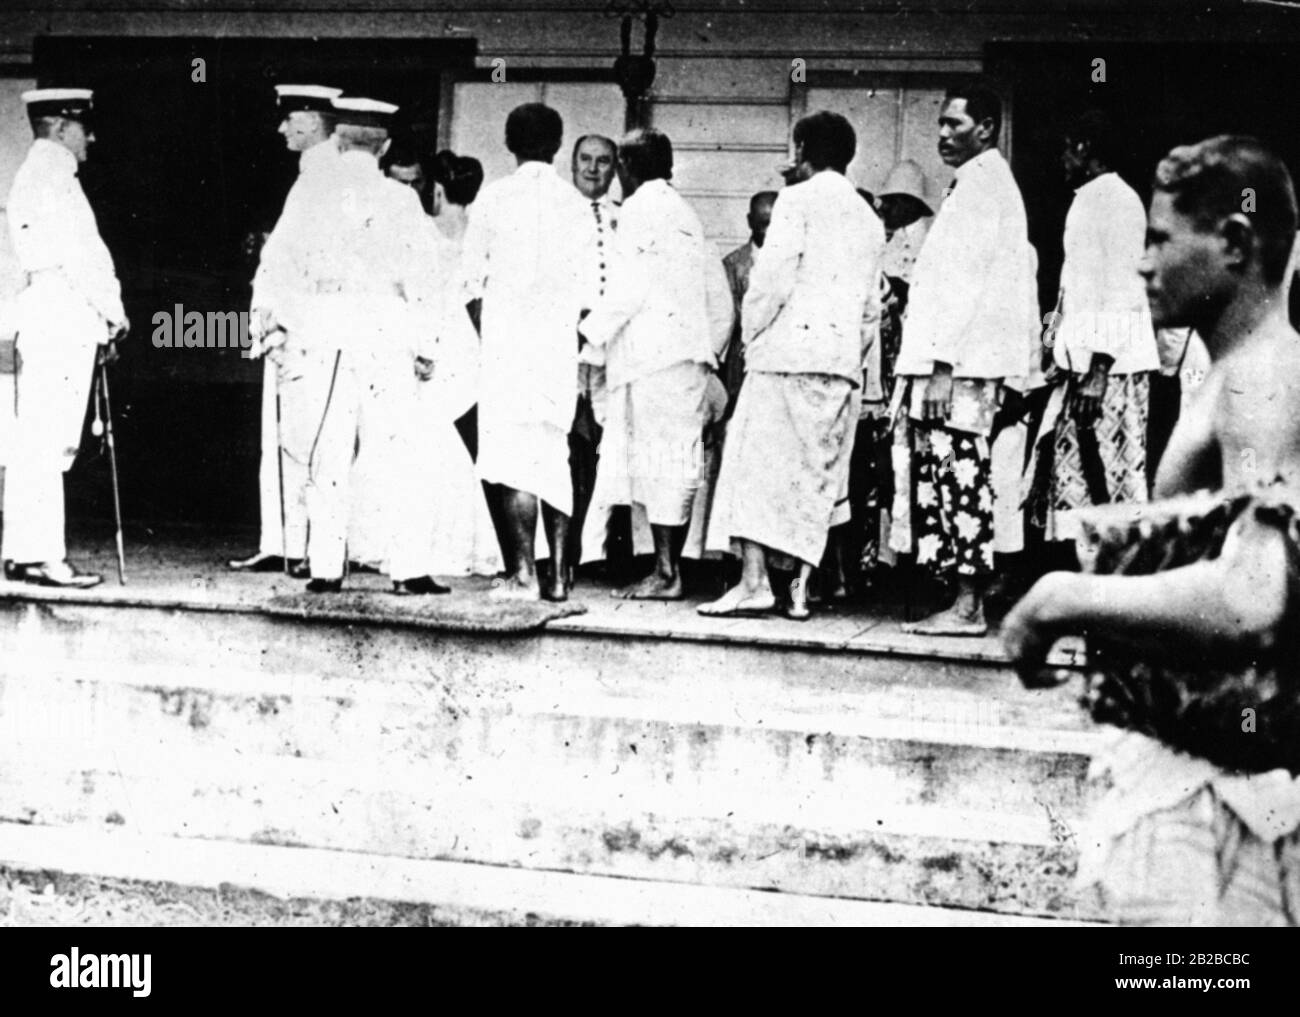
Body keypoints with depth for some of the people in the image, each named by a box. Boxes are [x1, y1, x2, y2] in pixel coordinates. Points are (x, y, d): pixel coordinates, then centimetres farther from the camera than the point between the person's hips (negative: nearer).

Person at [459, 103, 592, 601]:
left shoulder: (494, 196, 0)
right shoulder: (576, 204, 5)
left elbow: (472, 279, 1)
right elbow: (584, 286, 4)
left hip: (506, 336, -3)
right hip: (559, 341, 3)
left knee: (512, 452, -4)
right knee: (554, 452, 8)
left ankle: (523, 573, -10)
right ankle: (558, 574, 6)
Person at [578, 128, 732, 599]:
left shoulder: (640, 209, -3)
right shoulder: (685, 213, 21)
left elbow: (628, 289, -13)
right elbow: (720, 296, 19)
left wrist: (589, 332, -5)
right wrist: (711, 349, 23)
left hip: (653, 354, -8)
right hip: (691, 356, 8)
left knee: (657, 458, -9)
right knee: (677, 461, 7)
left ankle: (666, 572, -11)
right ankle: (669, 568, 7)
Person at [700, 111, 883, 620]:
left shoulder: (798, 200, -3)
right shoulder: (869, 219, 17)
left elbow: (773, 278, -11)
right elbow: (871, 305, 17)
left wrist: (751, 335, 0)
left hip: (789, 348, -6)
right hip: (844, 360, 6)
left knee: (757, 463, -5)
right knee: (818, 473, 7)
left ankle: (753, 579, -14)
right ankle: (801, 588, 5)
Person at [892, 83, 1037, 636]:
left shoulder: (982, 183, -9)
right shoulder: (987, 182, 21)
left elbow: (966, 280, -16)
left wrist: (940, 367, -20)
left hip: (957, 366, -10)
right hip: (959, 363, 10)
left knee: (959, 480, -8)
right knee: (954, 481, 9)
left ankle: (966, 606, -6)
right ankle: (964, 602, 10)